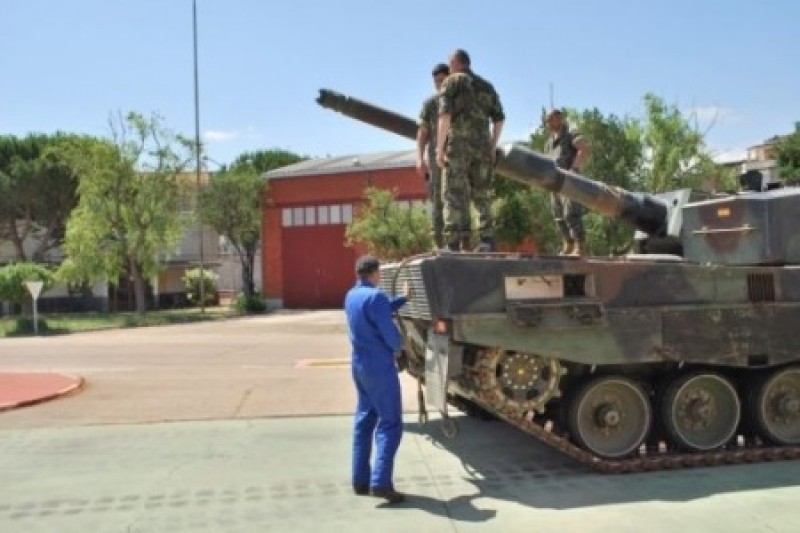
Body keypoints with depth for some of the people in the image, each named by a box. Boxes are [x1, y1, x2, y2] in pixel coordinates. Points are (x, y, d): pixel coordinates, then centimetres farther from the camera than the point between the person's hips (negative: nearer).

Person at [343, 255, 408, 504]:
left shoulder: (351, 296, 10)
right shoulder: (376, 296, -18)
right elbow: (389, 331, -19)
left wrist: (404, 298, 29)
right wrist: (399, 345, 2)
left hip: (359, 365, 9)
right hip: (380, 367, -9)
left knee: (364, 421, 13)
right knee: (390, 423, -5)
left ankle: (360, 480, 16)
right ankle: (381, 482, -12)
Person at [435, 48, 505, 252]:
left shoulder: (451, 82, 2)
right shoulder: (487, 86, 19)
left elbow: (445, 115, -11)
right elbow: (499, 118, 14)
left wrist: (439, 148, -10)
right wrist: (492, 147, 19)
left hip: (458, 144, -5)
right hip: (482, 145, 5)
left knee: (455, 194, -5)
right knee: (481, 194, 12)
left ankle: (455, 244, -11)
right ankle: (487, 240, 6)